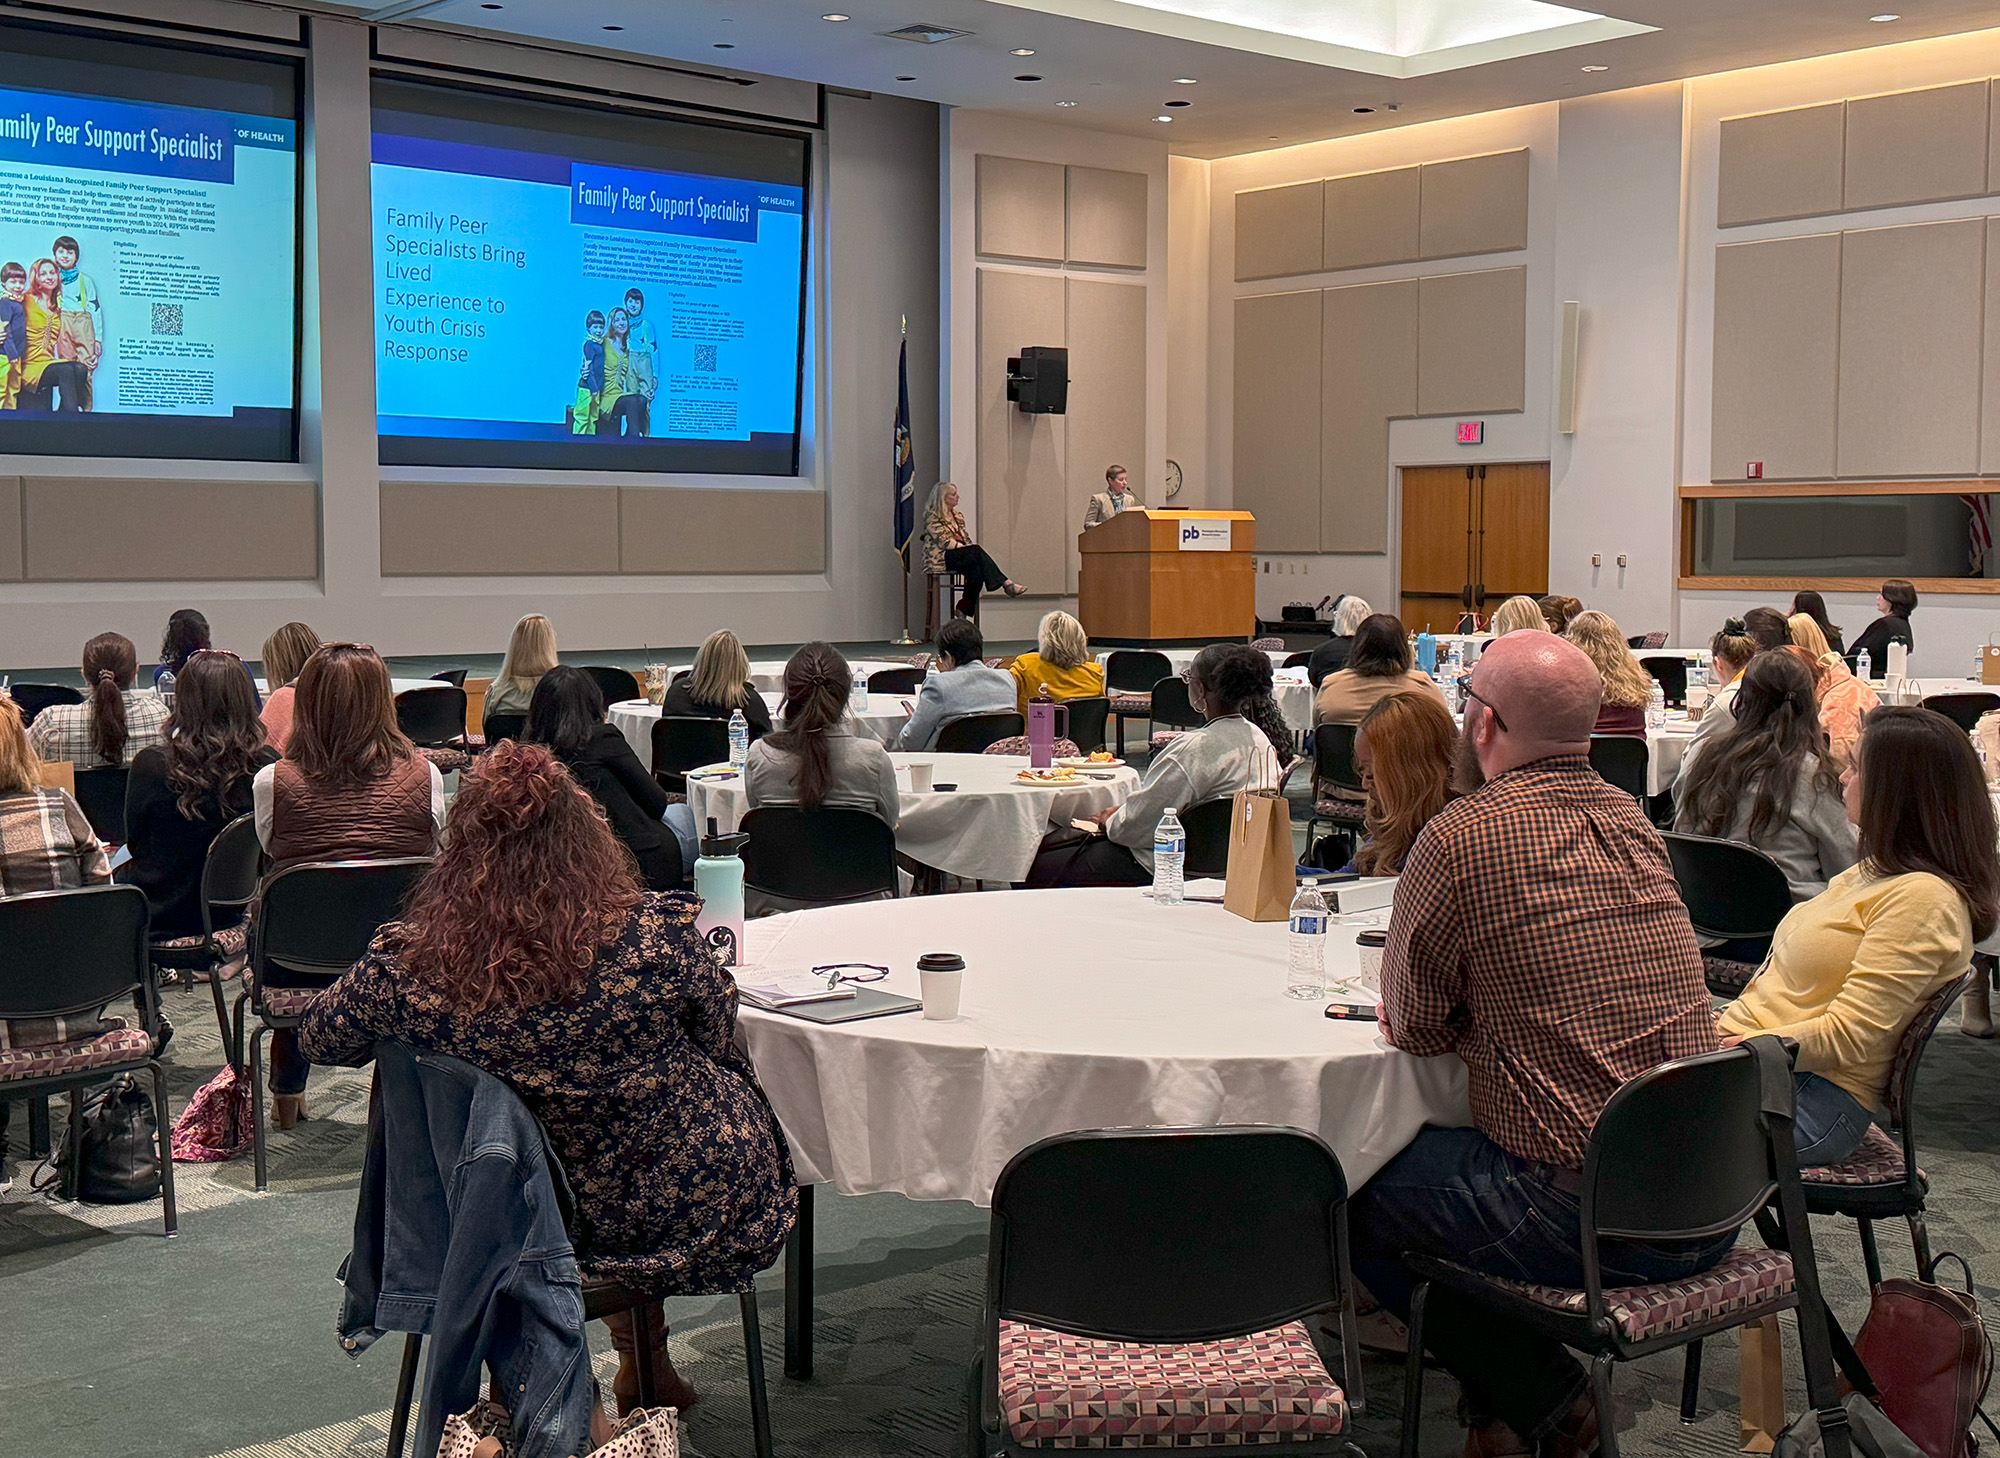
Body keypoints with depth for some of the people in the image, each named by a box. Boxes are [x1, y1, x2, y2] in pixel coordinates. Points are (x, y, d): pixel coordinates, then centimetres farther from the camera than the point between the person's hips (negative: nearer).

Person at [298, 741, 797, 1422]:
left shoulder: (406, 966, -20)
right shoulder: (660, 935, -27)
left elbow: (318, 1036, 1)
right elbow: (720, 1047, -9)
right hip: (695, 1218, -3)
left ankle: (636, 1355, 50)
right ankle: (648, 1358, 44)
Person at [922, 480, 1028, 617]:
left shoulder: (958, 516, 21)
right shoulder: (932, 516, -3)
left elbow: (966, 539, 20)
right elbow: (943, 541, -13)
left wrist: (971, 548, -3)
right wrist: (971, 550, -18)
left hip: (961, 557, 7)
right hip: (940, 558, -7)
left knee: (977, 570, -28)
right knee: (976, 552, -30)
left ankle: (964, 609, -25)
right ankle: (1006, 584, -32)